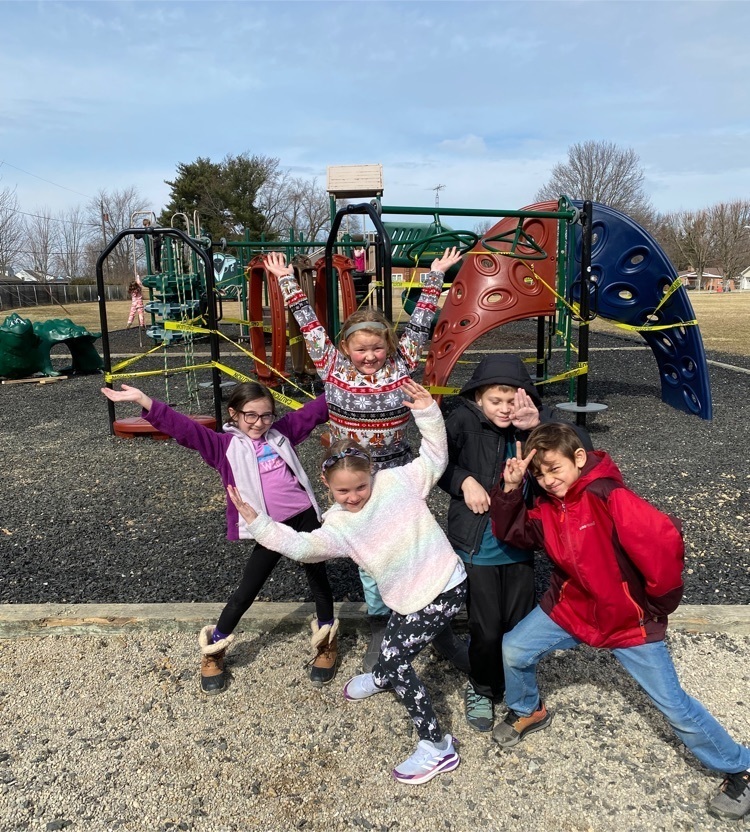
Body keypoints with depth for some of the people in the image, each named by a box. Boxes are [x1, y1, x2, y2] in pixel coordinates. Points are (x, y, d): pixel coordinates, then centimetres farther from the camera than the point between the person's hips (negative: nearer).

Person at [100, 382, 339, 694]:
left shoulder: (282, 433, 7)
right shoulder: (225, 445, -3)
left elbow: (315, 409, 11)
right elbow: (184, 428, -13)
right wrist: (142, 400, -23)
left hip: (304, 516, 3)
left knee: (317, 576, 14)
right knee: (247, 591, 5)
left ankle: (327, 639, 36)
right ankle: (213, 649, 26)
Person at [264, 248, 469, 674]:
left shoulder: (401, 364, -5)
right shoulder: (332, 367, -5)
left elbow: (420, 324, 0)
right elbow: (309, 323, -1)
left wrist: (435, 277, 3)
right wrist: (287, 281, 4)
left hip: (398, 478, 0)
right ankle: (381, 628, 26)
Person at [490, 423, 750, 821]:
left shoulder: (608, 497, -30)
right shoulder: (547, 507, -5)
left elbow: (664, 542, -34)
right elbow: (511, 531, -1)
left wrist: (659, 600, -17)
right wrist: (510, 488, -18)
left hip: (628, 618, -6)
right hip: (570, 608, 6)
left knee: (674, 705, 2)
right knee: (514, 650, 2)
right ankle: (527, 712, 31)